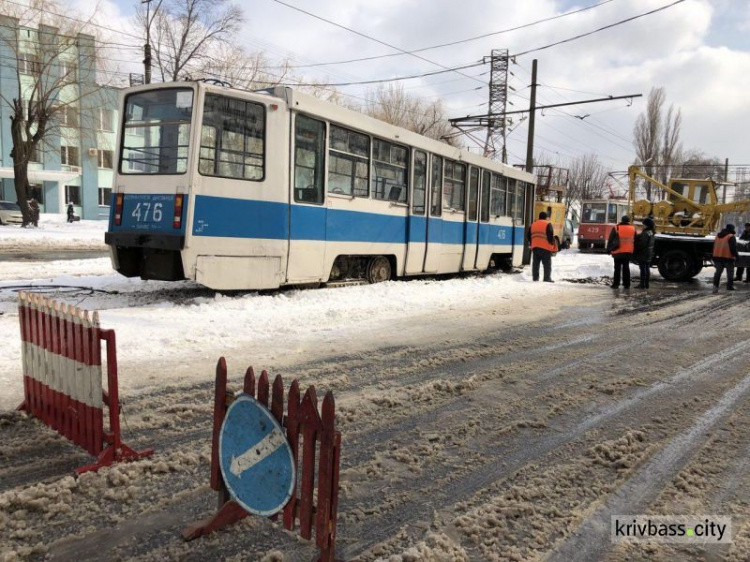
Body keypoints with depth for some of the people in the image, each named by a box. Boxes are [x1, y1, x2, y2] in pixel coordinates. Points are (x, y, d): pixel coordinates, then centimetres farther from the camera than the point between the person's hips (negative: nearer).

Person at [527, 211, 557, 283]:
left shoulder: (533, 224, 13)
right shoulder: (548, 224, -4)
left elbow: (529, 236, 14)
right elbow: (551, 236, -12)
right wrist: (554, 247, -4)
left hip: (535, 247, 5)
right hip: (545, 248, -5)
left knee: (535, 264, 9)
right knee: (547, 264, -1)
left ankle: (535, 278, 9)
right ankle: (547, 278, -5)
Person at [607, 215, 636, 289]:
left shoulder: (616, 228, -5)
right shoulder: (633, 229, 6)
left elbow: (610, 240, -4)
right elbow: (635, 241, 13)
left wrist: (609, 250, 4)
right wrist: (633, 251, 20)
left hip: (618, 252, -3)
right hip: (628, 252, 3)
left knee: (617, 268, 2)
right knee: (626, 268, 10)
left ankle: (616, 284, 2)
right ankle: (627, 284, 11)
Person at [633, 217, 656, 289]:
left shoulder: (645, 233, -20)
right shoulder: (652, 233, 12)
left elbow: (642, 244, -24)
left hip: (643, 254, -9)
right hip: (649, 254, 10)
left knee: (643, 269, -6)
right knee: (647, 269, 12)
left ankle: (642, 284, -6)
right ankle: (646, 284, 17)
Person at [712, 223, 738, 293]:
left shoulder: (717, 236, 12)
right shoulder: (731, 237, -10)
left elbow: (714, 247, 18)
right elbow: (733, 248, -14)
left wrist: (715, 257, 22)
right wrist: (736, 255, -3)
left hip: (717, 257, 5)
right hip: (728, 257, -5)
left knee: (718, 272, 5)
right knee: (730, 272, 8)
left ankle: (715, 285, -8)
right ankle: (730, 286, 13)